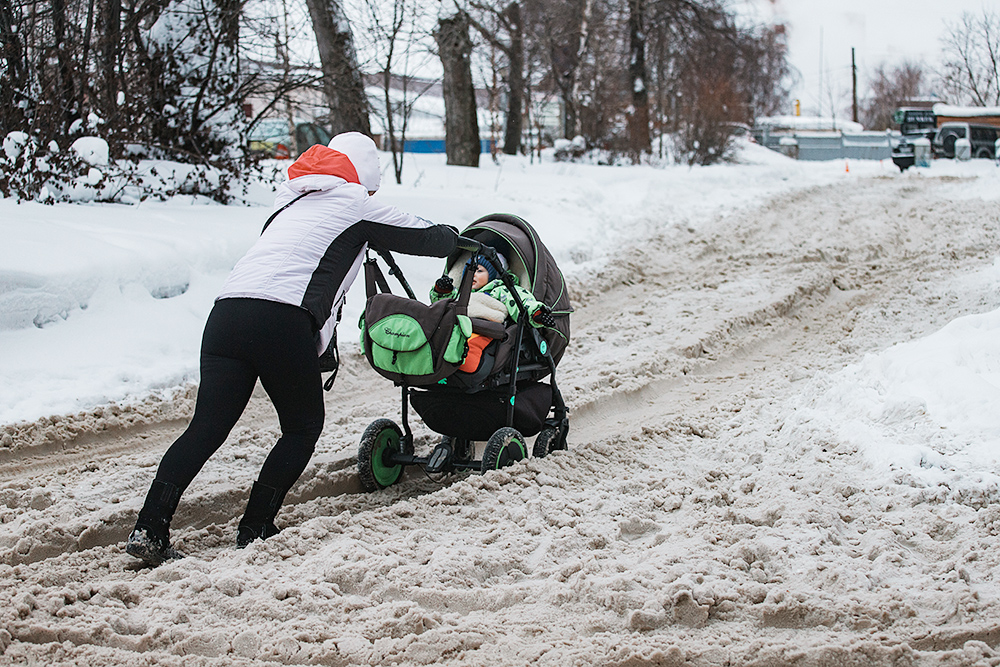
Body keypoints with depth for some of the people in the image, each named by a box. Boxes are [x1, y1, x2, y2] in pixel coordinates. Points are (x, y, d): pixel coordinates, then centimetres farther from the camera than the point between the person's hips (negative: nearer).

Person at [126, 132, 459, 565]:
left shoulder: (292, 204, 33)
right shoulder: (354, 203, 15)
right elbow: (425, 238, 23)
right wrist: (454, 238, 44)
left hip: (226, 312, 6)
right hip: (283, 320, -6)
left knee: (206, 428, 1)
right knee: (303, 426, 12)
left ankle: (149, 530, -10)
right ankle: (256, 529, 7)